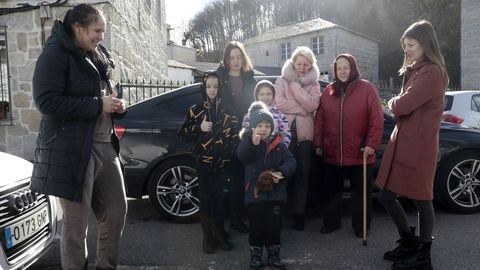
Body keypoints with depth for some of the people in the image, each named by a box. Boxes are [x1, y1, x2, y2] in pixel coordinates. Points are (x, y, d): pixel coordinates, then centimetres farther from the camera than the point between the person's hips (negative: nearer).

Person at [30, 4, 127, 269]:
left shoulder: (98, 55, 15)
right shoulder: (56, 53, -9)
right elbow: (47, 101, -18)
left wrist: (115, 104, 3)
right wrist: (98, 105, -18)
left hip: (105, 146, 8)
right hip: (72, 150, -8)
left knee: (116, 210, 13)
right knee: (76, 223, 3)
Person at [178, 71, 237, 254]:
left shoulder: (226, 110, 6)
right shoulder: (195, 110, 5)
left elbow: (234, 134, 8)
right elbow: (183, 133, 6)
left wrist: (230, 153, -6)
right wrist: (199, 128, -10)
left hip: (221, 163, 1)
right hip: (203, 162, 0)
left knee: (219, 199, 6)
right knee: (206, 199, 3)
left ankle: (219, 234, 21)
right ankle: (208, 237, 14)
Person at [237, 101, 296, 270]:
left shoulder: (278, 144, 1)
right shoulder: (247, 142, -3)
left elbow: (290, 161, -3)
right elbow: (242, 157, -22)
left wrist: (282, 172, -21)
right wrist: (253, 143, -39)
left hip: (275, 192, 2)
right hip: (254, 191, -1)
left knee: (274, 225, 11)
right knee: (256, 226, 8)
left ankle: (273, 256, 29)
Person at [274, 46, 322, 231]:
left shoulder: (314, 85, 13)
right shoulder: (282, 81, 9)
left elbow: (312, 105, -7)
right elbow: (278, 102, -8)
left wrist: (295, 85, -8)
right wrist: (302, 108, -7)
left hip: (304, 134, 2)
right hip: (284, 133, -1)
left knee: (302, 175, 4)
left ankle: (299, 214, 15)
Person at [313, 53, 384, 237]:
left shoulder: (367, 89, -3)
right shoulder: (328, 91, 7)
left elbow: (376, 120, -7)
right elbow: (320, 120, 7)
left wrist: (371, 144, -13)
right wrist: (318, 143, 3)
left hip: (359, 154, -3)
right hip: (332, 153, 3)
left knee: (360, 191, 9)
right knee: (332, 189, 14)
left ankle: (361, 226, 23)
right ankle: (331, 222, 29)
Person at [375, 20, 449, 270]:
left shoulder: (431, 73, -14)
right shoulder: (415, 72, 18)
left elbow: (402, 106, -21)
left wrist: (392, 102, -1)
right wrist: (396, 104, -4)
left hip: (418, 147, -9)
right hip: (401, 143, 9)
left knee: (421, 201, 5)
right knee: (386, 195, 11)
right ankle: (409, 243, 31)